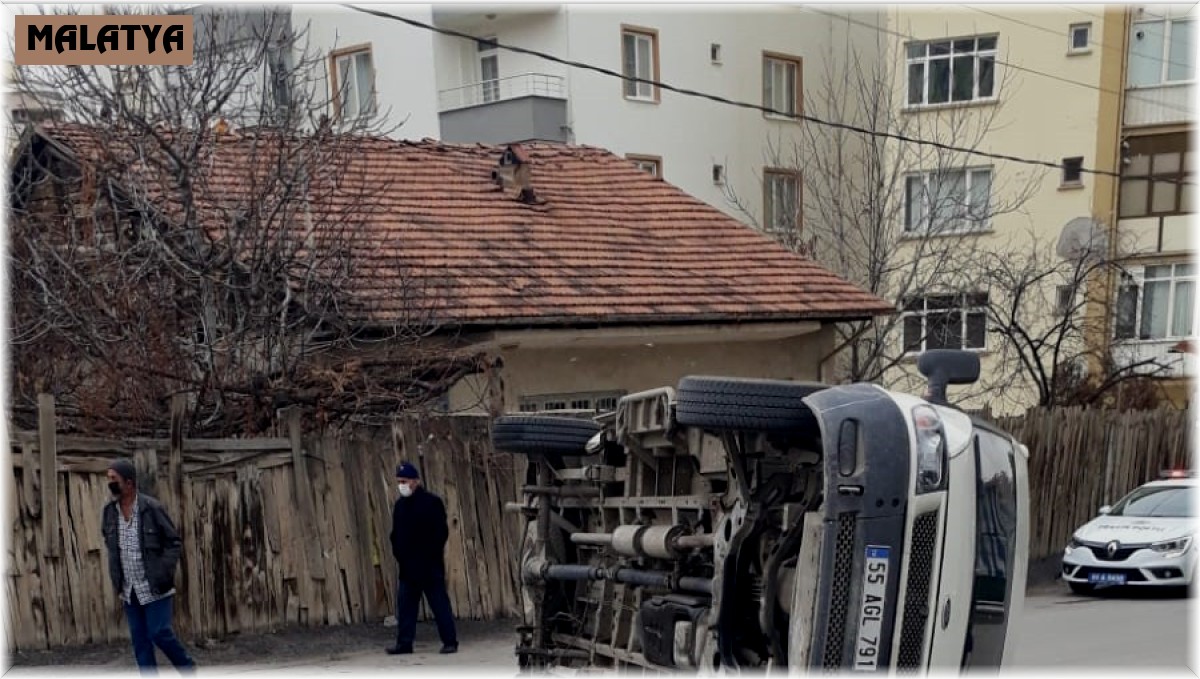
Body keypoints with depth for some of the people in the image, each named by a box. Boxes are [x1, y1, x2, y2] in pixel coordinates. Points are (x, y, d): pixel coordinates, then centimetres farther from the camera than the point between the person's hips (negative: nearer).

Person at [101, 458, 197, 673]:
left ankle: (188, 669, 17)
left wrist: (164, 573, -17)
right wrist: (116, 577, 11)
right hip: (129, 590, 5)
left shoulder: (152, 508, -14)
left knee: (159, 633, -6)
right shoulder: (109, 511, 1)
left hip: (154, 588, -5)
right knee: (139, 639, 6)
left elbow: (174, 542, -8)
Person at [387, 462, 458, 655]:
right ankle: (404, 642, 12)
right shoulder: (400, 505, 12)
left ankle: (450, 641, 3)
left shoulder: (432, 502, -7)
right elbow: (396, 534, 18)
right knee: (405, 604, 6)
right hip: (407, 566, 6)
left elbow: (441, 532, -10)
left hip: (430, 565, -6)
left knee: (439, 603, -2)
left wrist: (431, 556, -14)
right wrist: (398, 552, 5)